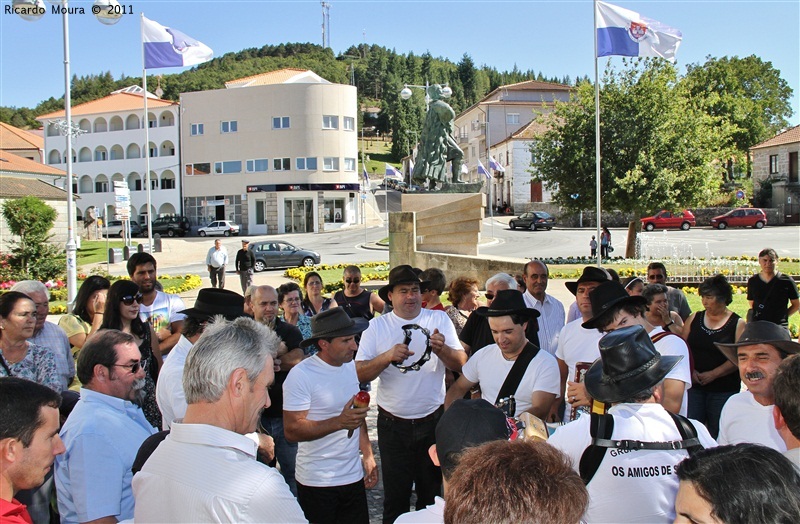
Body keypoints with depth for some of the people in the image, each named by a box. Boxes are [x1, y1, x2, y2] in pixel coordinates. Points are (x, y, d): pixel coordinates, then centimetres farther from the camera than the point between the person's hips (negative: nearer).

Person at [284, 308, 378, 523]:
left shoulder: (350, 366, 5)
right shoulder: (301, 375, -17)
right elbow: (292, 430, -20)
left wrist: (368, 456, 11)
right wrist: (340, 422, -29)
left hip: (354, 475, 6)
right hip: (317, 481, -6)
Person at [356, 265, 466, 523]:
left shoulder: (439, 319, -1)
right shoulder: (377, 326, -3)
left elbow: (460, 364, -6)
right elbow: (360, 374, -10)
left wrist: (441, 349, -25)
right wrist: (388, 356, -25)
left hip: (433, 421, 1)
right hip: (393, 424, -1)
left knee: (433, 493, 18)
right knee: (395, 496, 11)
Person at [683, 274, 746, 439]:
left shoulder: (738, 324, -3)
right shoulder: (694, 318, 6)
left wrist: (713, 374, -15)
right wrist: (690, 370, -9)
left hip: (724, 389, -2)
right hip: (694, 386, 2)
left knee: (717, 434, 6)